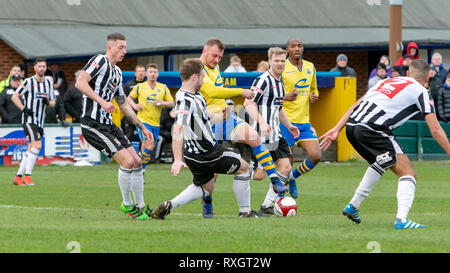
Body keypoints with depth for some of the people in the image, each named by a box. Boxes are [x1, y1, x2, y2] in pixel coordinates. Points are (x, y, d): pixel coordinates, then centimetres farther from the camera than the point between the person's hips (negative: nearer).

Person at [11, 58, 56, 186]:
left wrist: (48, 102, -9)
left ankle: (18, 177, 15)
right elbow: (14, 97, -4)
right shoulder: (29, 82, -5)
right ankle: (27, 175, -20)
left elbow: (53, 103, 15)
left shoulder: (49, 82, 11)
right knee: (37, 145, -21)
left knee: (30, 150, 8)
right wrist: (24, 108, -16)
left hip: (40, 121, 7)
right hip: (29, 119, -7)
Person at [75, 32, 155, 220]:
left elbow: (123, 104, 27)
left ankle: (141, 206, 19)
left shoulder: (117, 72, 19)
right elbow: (80, 83, -22)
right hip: (93, 125, -9)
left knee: (137, 162, 7)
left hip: (107, 124, 9)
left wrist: (142, 127, 25)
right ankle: (127, 204, 1)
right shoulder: (100, 61, -8)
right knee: (127, 161, -15)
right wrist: (102, 101, -28)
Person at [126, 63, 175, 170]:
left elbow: (172, 103, 9)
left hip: (156, 123, 4)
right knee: (148, 147, -19)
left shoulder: (163, 88, 8)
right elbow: (129, 98, 15)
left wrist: (164, 103, -12)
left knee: (147, 148, 8)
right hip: (143, 121, -4)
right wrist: (134, 105, -4)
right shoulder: (139, 87, 3)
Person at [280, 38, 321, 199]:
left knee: (316, 156, -6)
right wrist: (285, 97, -23)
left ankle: (293, 177, 21)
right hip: (285, 121, -5)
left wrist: (314, 97, 2)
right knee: (287, 160, -5)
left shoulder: (310, 67, 12)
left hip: (304, 121, 5)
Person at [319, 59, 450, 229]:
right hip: (373, 130, -7)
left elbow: (356, 105, 22)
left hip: (351, 126, 7)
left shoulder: (387, 82, 28)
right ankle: (401, 219, -20)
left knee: (379, 164, 34)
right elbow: (435, 130, 4)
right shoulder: (420, 92, 10)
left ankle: (353, 206, 37)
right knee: (408, 174, -1)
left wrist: (337, 129, 21)